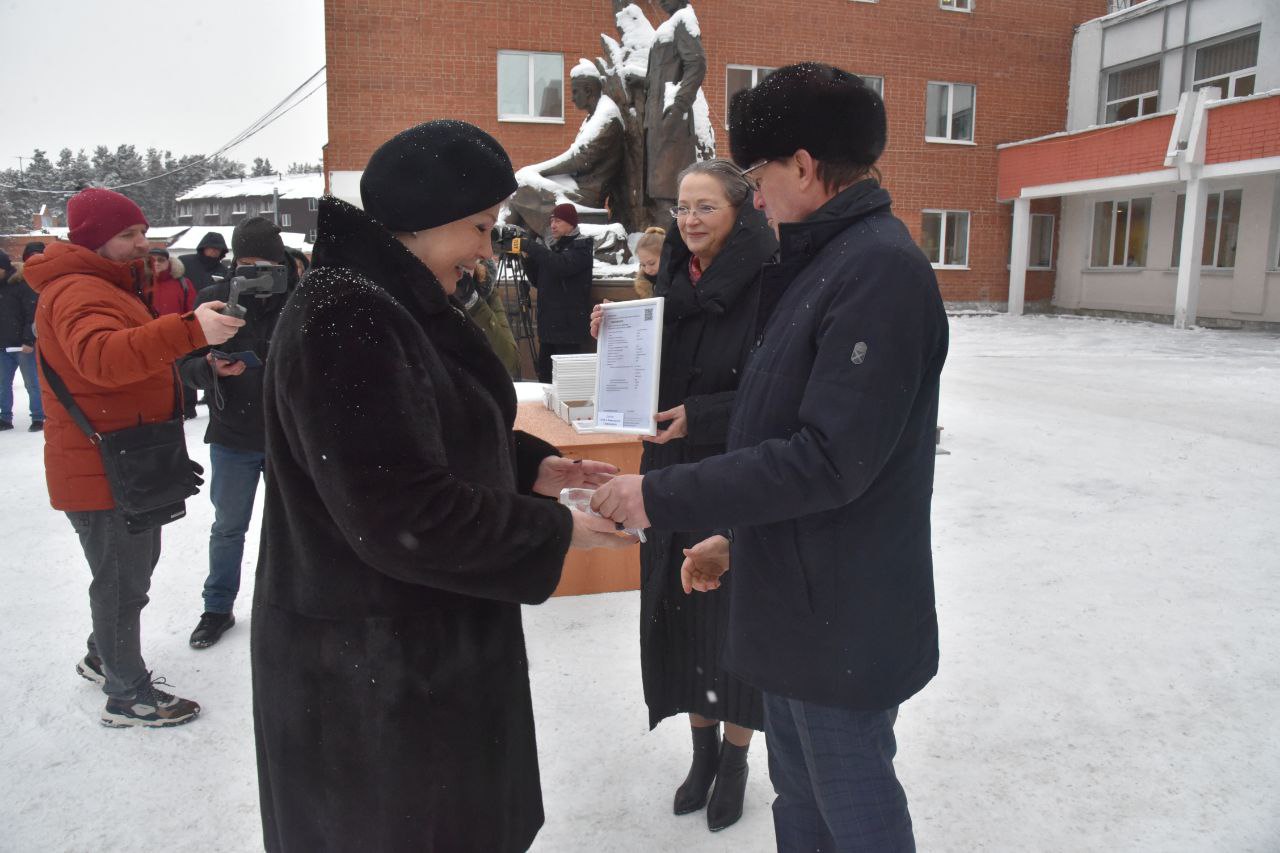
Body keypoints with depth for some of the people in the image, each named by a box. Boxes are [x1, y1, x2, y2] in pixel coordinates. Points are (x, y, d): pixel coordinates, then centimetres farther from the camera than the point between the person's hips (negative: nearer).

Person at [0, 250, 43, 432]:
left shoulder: (22, 285, -10)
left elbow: (33, 314, -15)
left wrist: (29, 340, -21)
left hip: (24, 345, -7)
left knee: (32, 383, 1)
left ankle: (38, 418, 8)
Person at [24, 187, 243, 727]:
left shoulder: (113, 286, 15)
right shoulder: (78, 292, -21)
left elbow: (146, 349, 18)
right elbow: (101, 356, -42)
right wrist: (190, 330, -54)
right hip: (104, 471, -11)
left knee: (137, 564, 25)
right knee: (122, 580, 2)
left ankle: (103, 657, 45)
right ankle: (128, 697, 18)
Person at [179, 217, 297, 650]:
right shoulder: (214, 299, -4)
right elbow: (187, 365, -2)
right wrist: (213, 368, -23)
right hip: (232, 436, 2)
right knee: (228, 527, 16)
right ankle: (218, 607, 35)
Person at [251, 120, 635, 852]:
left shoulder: (402, 305, 7)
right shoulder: (344, 320, -25)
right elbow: (403, 517, -28)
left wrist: (530, 465, 3)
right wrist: (556, 531, -18)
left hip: (425, 637, 9)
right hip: (372, 665, -9)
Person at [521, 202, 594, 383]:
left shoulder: (581, 246, -2)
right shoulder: (553, 247, 21)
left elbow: (561, 265, -22)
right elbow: (538, 281, 21)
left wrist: (531, 247, -18)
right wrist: (528, 258, 5)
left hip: (570, 326, -8)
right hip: (549, 325, 8)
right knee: (544, 374, 7)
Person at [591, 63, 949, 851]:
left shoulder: (880, 266, -20)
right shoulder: (826, 260, 12)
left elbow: (830, 460, -26)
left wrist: (659, 498, -21)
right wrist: (738, 538, 17)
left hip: (843, 616, -9)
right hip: (798, 602, 9)